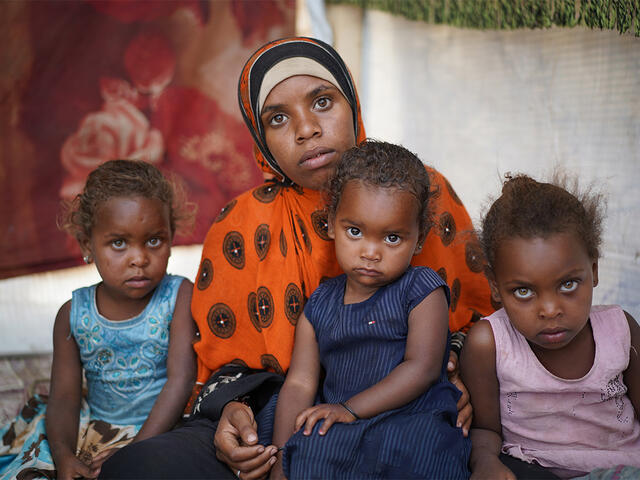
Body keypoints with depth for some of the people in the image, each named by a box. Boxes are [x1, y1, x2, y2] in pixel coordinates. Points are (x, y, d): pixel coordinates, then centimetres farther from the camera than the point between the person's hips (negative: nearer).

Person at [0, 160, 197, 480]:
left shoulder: (179, 297, -10)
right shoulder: (74, 315, 0)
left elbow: (181, 379, -15)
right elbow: (64, 397, -1)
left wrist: (136, 451, -22)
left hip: (158, 430, -3)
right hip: (94, 429, 4)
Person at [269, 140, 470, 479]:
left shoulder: (422, 290, 0)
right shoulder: (319, 305, 11)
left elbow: (422, 368, -9)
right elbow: (299, 383, 7)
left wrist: (349, 409, -15)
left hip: (415, 418, -2)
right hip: (340, 429, 3)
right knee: (308, 447, -31)